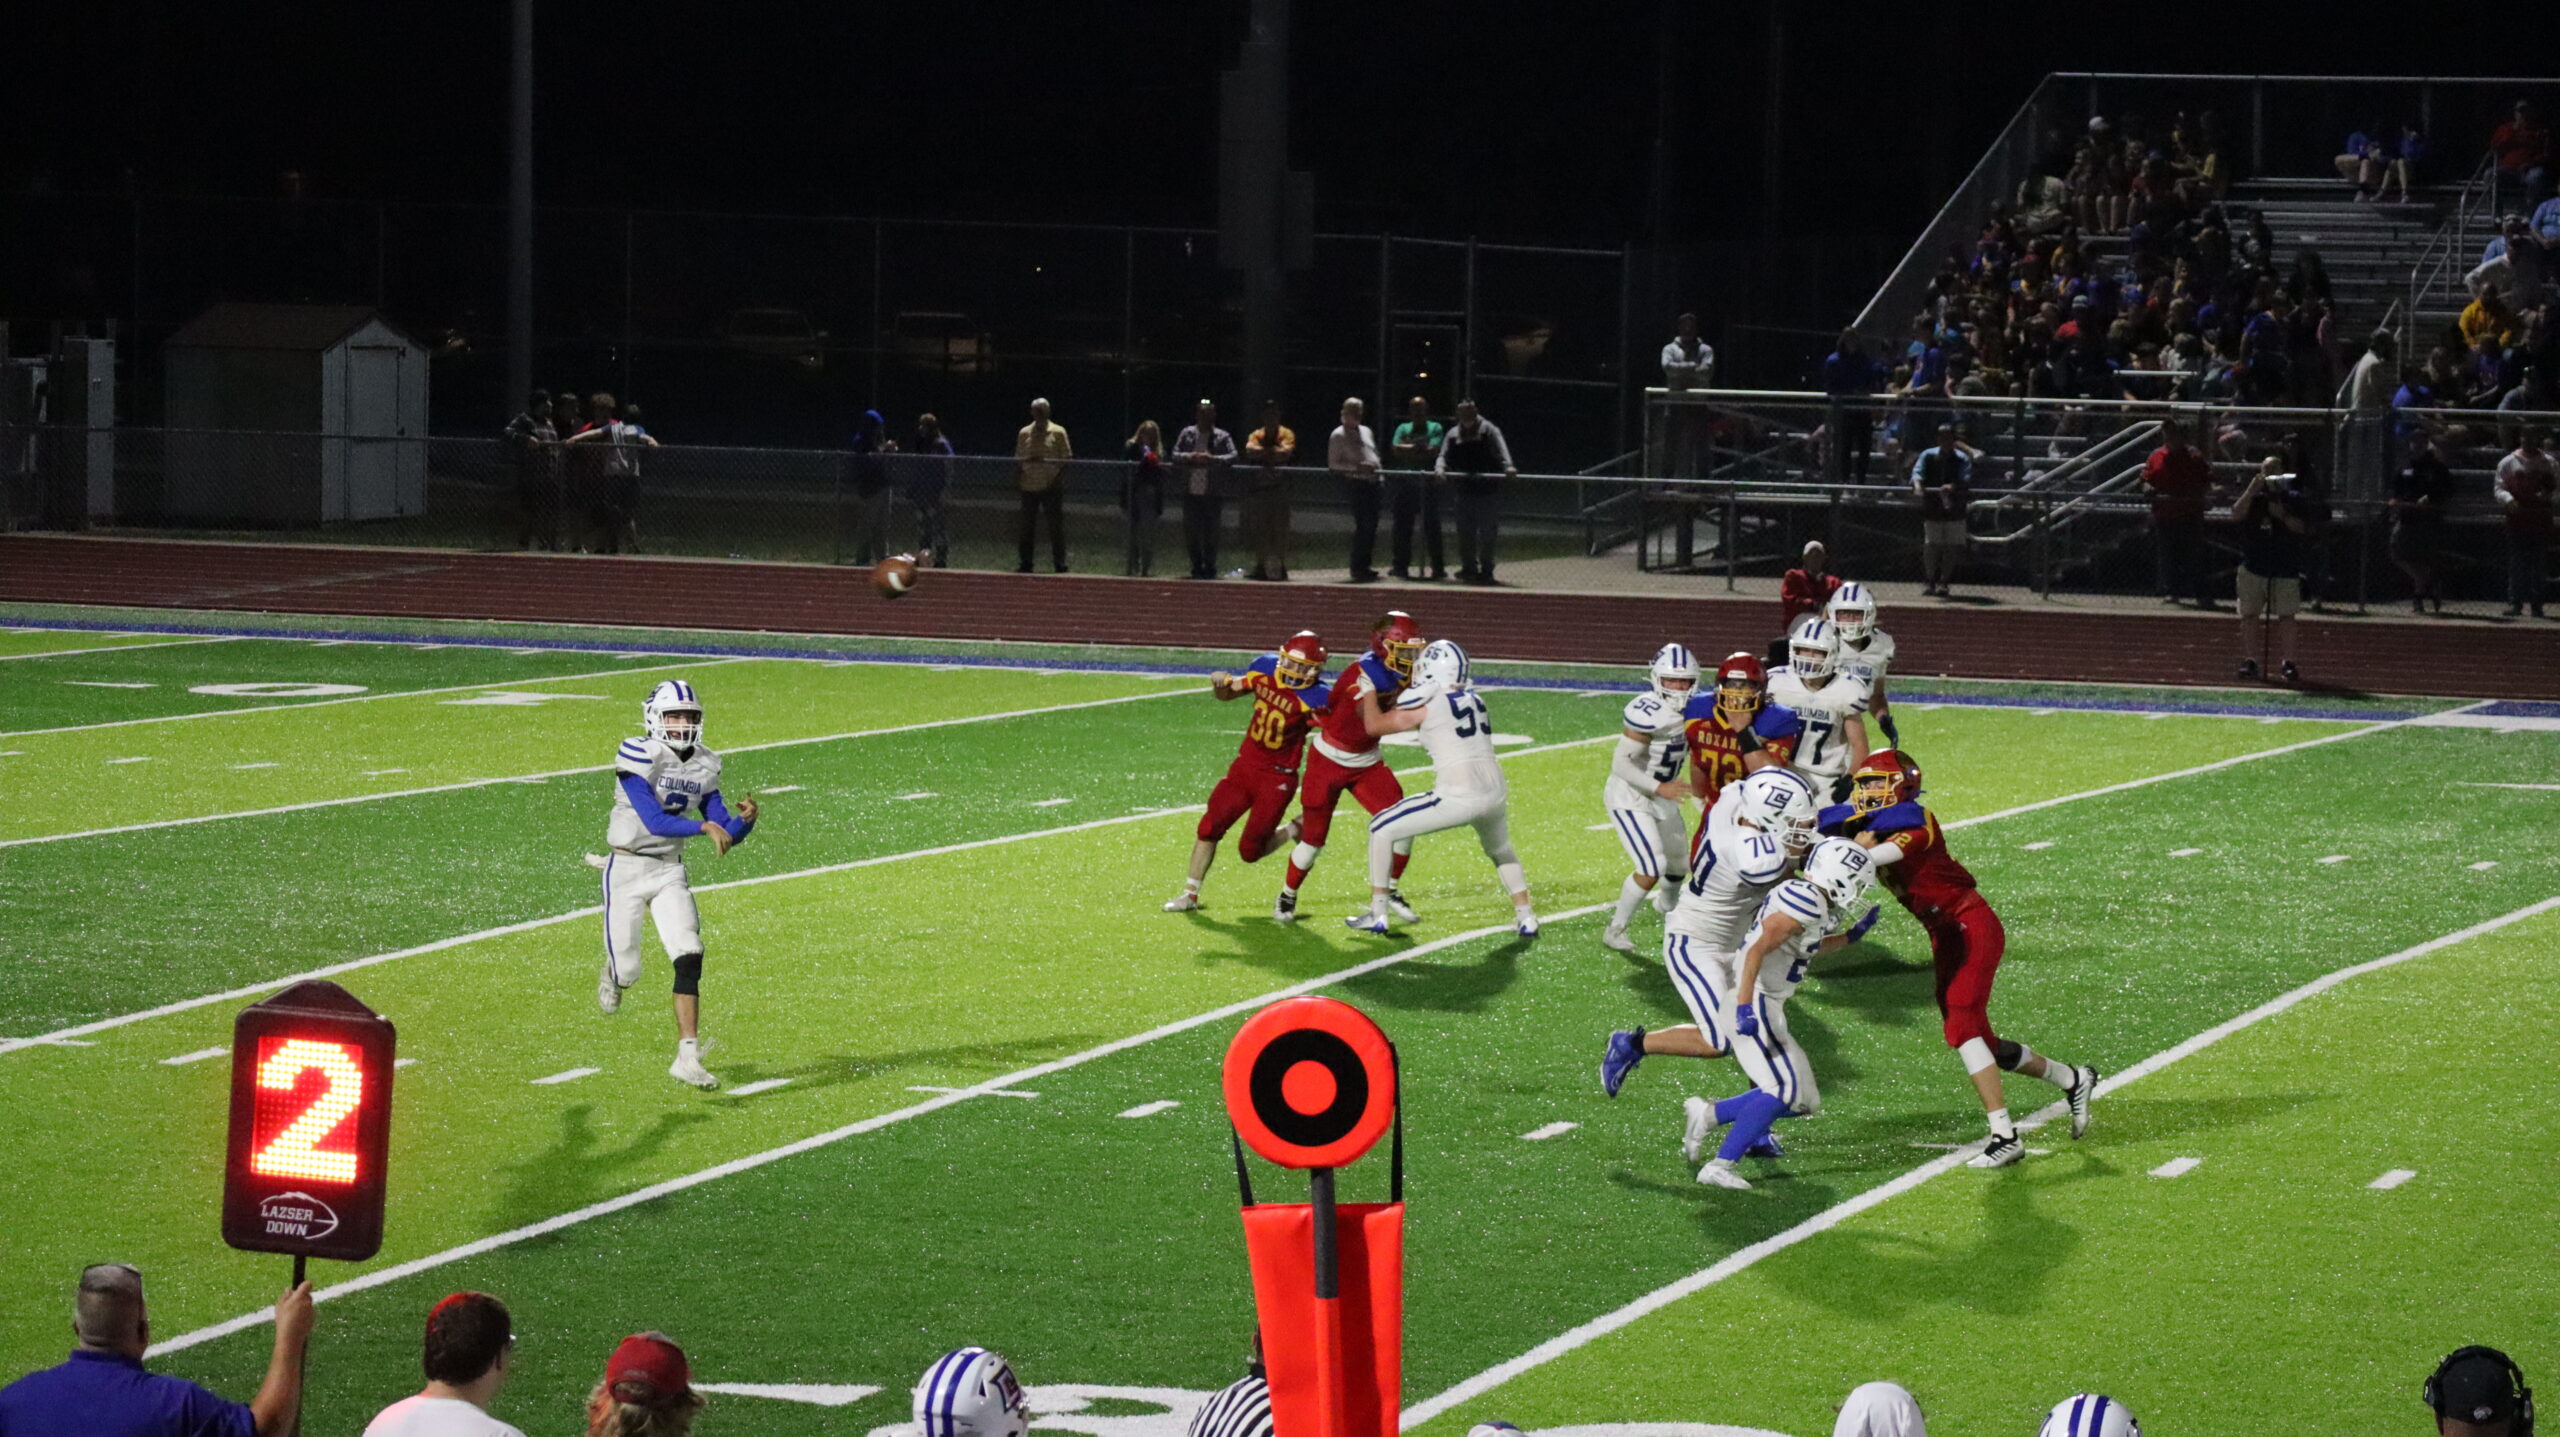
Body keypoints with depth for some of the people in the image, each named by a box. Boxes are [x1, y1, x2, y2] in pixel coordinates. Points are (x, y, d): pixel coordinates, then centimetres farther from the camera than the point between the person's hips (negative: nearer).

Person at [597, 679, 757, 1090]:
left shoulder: (704, 766, 3)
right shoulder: (637, 757, -16)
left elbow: (725, 834, 5)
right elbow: (654, 821, -25)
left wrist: (745, 820, -17)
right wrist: (706, 827, -36)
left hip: (670, 871, 4)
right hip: (627, 870, -4)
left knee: (689, 959, -13)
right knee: (628, 971, 2)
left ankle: (687, 1057, -12)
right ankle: (613, 974, 43)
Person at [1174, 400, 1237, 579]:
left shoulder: (1222, 437, 3)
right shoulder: (1187, 434, 10)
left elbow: (1233, 456, -8)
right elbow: (1175, 455, 7)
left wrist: (1212, 459, -21)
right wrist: (1190, 457, -13)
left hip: (1211, 493, -2)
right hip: (1191, 492, 2)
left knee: (1210, 532, -2)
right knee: (1191, 531, 4)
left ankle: (1209, 567, 7)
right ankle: (1197, 566, 15)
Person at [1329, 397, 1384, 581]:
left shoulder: (1366, 432, 20)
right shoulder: (1338, 435, -2)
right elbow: (1333, 464, -7)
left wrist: (1379, 473, 13)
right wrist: (1357, 467, -18)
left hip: (1372, 482, 7)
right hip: (1355, 483, -7)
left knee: (1371, 524, 7)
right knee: (1363, 525, -13)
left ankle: (1363, 566, 14)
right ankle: (1358, 568, -8)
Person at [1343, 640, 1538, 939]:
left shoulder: (1425, 707, -2)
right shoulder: (1474, 699, 14)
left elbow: (1374, 725, 11)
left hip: (1458, 798, -6)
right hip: (1495, 791, 6)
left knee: (1382, 829, 11)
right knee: (1501, 851, 36)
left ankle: (1377, 915, 12)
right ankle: (1526, 919, 27)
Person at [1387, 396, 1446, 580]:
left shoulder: (1435, 428, 6)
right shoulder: (1403, 429, 16)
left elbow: (1433, 451, -9)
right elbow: (1396, 449, 0)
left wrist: (1408, 451, -5)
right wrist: (1418, 448, -7)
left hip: (1428, 484, -3)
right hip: (1405, 482, 3)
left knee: (1431, 526, -4)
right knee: (1403, 525, 3)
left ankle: (1438, 567, -1)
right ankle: (1401, 564, 8)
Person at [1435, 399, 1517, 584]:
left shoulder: (1489, 430, -2)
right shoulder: (1453, 434, 12)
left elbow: (1501, 450, -16)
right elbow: (1444, 455, 4)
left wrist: (1508, 467, -34)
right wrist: (1440, 467, -19)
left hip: (1488, 488, -4)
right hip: (1465, 489, 4)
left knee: (1487, 533, 0)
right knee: (1465, 531, 5)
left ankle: (1486, 570, 7)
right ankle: (1468, 568, 14)